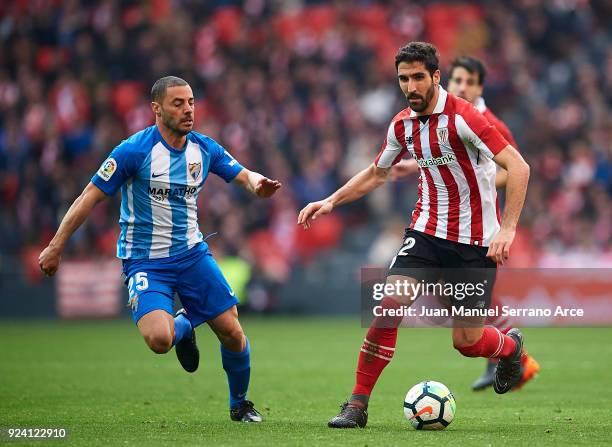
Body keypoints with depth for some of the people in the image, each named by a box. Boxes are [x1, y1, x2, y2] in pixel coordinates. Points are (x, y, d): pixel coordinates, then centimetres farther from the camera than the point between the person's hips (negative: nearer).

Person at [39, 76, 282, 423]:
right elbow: (91, 196, -10)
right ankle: (183, 326, 13)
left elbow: (243, 175, 11)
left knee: (232, 333, -2)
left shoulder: (205, 148, 0)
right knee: (159, 340, -26)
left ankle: (240, 404, 25)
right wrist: (55, 247, -11)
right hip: (145, 261, -4)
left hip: (193, 254, 4)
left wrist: (257, 184, -16)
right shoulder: (135, 150, -14)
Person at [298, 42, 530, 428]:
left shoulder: (462, 117, -19)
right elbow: (376, 174, 21)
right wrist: (331, 202, 10)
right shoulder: (402, 125, 3)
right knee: (390, 304, -15)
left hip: (475, 241, -5)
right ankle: (358, 405, -8)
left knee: (467, 342, -2)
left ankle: (511, 347, 35)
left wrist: (507, 229, -28)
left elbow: (518, 167, -22)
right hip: (426, 230, 5)